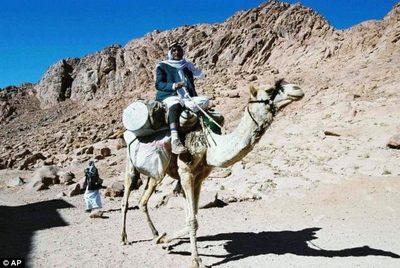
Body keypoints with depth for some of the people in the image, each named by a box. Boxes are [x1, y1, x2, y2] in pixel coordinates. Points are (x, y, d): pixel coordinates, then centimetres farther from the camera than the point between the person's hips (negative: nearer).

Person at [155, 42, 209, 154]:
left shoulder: (188, 65, 23)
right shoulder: (162, 66, 11)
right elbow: (158, 84, 1)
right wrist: (174, 86, -16)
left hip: (187, 98, 5)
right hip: (170, 96, -4)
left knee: (205, 100, -20)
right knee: (175, 105, -39)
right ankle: (175, 140, -56)